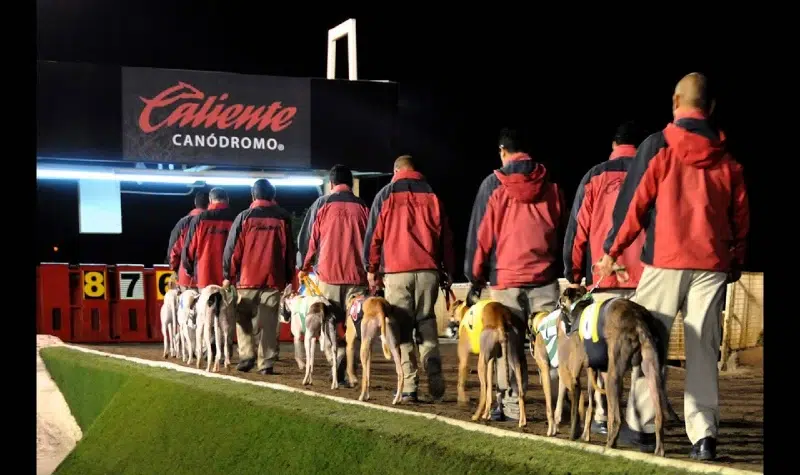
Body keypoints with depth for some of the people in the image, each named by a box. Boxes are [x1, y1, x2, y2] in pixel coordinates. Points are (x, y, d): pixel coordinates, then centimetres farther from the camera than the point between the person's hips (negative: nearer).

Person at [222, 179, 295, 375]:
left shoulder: (244, 217, -1)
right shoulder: (283, 217, 4)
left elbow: (232, 248, -1)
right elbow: (290, 250, 8)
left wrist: (228, 276, 6)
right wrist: (289, 278, 14)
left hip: (247, 278, -1)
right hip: (274, 279, 1)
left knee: (244, 319, 13)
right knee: (268, 322, 3)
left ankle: (246, 355, 0)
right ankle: (266, 363, 0)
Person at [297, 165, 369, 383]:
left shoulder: (321, 204, 3)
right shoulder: (362, 206, 5)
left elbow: (307, 237, 5)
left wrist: (303, 266, 16)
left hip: (328, 273, 0)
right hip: (357, 275, 0)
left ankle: (337, 367, -2)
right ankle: (348, 371, -13)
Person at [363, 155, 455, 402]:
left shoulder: (386, 195, 5)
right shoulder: (432, 195, 12)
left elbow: (374, 234, 4)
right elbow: (445, 235, 11)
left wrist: (371, 269, 12)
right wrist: (447, 270, 17)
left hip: (396, 271, -2)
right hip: (428, 270, 2)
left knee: (402, 329, 1)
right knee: (427, 323, 11)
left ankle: (409, 386, -7)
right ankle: (435, 377, -7)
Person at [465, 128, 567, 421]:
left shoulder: (494, 185, 0)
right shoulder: (550, 185, 7)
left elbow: (481, 233, 1)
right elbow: (563, 230, 13)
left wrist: (475, 275, 10)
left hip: (506, 278, -2)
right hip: (545, 277, 2)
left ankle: (510, 405, 0)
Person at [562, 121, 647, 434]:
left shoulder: (595, 177, 4)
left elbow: (578, 228, 3)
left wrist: (573, 273, 11)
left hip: (605, 277, -1)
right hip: (647, 277, 1)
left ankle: (603, 416, 0)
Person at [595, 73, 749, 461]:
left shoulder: (658, 146, -1)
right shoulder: (727, 156, 8)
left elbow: (634, 202, -2)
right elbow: (740, 215, 11)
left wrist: (612, 249, 7)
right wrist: (737, 261, 22)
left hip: (665, 260, -2)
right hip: (712, 265, 3)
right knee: (703, 348, 2)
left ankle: (641, 426, 7)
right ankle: (703, 434, -4)